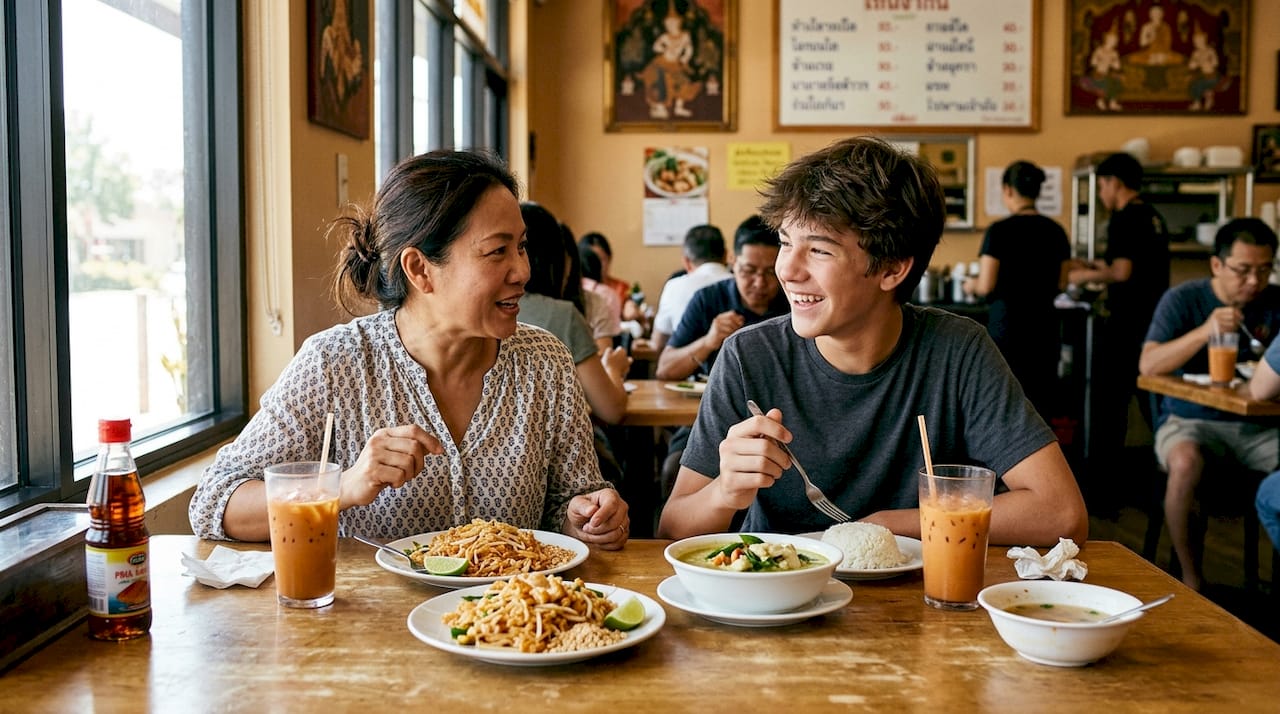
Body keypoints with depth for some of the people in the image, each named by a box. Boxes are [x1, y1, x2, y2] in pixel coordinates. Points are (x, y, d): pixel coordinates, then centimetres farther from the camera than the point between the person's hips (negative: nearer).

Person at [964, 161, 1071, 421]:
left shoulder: (999, 231, -11)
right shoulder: (1056, 231, 5)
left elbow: (986, 286, -13)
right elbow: (1061, 284, 10)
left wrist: (971, 284, 8)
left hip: (1007, 325, -4)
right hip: (1045, 325, 5)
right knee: (1040, 403, 8)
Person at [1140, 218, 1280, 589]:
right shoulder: (1183, 299, -3)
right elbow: (1148, 365, -15)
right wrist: (1204, 331, -28)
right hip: (1190, 420, -3)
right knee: (1186, 462, -36)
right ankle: (1190, 579, -20)